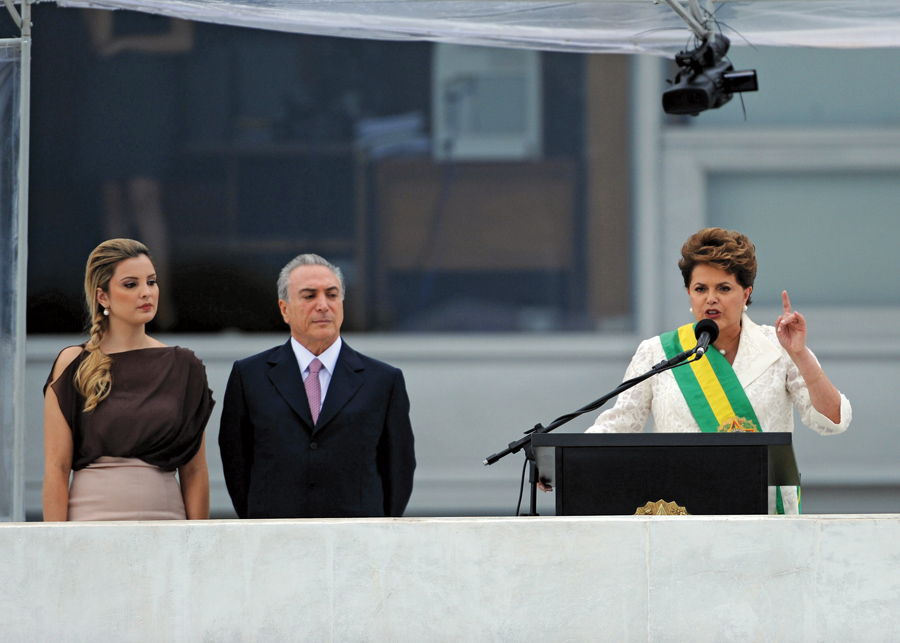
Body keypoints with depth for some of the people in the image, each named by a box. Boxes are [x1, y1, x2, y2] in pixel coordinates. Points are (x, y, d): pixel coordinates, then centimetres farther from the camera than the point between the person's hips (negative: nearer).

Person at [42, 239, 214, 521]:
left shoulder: (184, 366, 8)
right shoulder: (74, 364, 1)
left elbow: (194, 471, 8)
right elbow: (56, 468, -3)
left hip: (166, 519, 2)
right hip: (93, 517, -2)